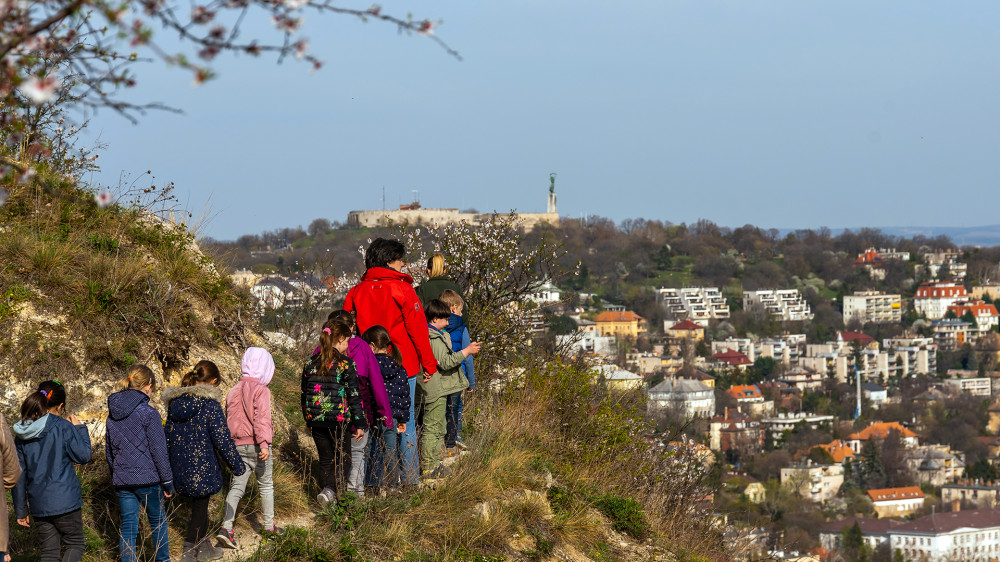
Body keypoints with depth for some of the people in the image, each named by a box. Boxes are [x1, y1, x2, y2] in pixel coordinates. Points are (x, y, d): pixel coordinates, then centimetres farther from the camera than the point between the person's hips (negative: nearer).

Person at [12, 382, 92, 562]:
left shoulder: (21, 434, 5)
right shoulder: (63, 427, -12)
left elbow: (18, 474, 8)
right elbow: (83, 456, -6)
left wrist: (21, 510, 13)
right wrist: (80, 429, 8)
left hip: (38, 505, 5)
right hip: (65, 501, -5)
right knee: (75, 545, 8)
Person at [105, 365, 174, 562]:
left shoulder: (112, 415, 6)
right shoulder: (148, 413, -13)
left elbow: (109, 451, 14)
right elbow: (159, 451, -12)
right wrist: (167, 482, -5)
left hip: (122, 480, 4)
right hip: (148, 477, -4)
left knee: (128, 526, 7)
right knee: (158, 521, 14)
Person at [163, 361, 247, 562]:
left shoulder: (174, 403, 4)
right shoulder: (210, 405, -16)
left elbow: (168, 436, 13)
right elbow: (222, 440, -13)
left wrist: (167, 468, 24)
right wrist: (237, 465, -1)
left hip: (180, 469, 7)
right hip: (202, 470, -7)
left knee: (198, 508, 23)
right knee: (199, 510, 4)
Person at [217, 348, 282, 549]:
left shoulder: (233, 391, 12)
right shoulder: (260, 390, -9)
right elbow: (261, 418, -21)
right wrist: (264, 442, -28)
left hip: (237, 446, 5)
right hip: (256, 445, -5)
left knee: (237, 486, 1)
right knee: (266, 485, 13)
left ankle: (226, 527, -16)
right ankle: (269, 524, 25)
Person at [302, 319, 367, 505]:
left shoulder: (311, 363, 5)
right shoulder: (346, 364, -9)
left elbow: (305, 395, 13)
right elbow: (354, 395, -8)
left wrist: (308, 420, 24)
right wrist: (360, 423, -2)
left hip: (316, 420, 4)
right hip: (339, 420, -4)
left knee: (325, 458, 13)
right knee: (339, 458, 8)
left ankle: (326, 488, 0)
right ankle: (332, 489, -6)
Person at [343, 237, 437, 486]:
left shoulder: (357, 291, 3)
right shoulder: (402, 289, -10)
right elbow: (418, 330, -8)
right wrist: (429, 363, -1)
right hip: (402, 367, -4)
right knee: (405, 421, 6)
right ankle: (409, 478, 10)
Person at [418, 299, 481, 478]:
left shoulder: (425, 335, 13)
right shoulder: (435, 339, -17)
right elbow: (445, 362, -21)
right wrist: (466, 352, -14)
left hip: (431, 388, 10)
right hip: (435, 390, -10)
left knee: (439, 429, 17)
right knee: (432, 428, -6)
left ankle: (435, 465, 22)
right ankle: (429, 467, -3)